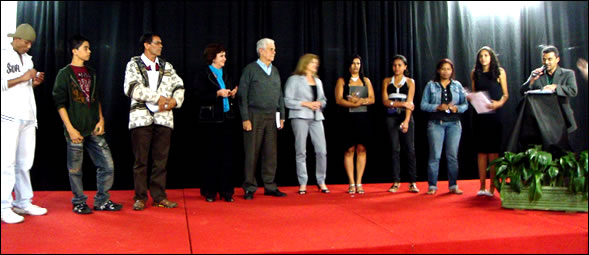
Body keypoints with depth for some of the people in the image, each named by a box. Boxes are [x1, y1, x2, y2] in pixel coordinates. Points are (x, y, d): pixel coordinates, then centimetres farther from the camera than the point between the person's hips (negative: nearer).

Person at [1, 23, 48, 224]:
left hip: (28, 116, 7)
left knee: (25, 162, 8)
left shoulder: (28, 59, 19)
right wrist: (22, 78, -14)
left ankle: (23, 203, 15)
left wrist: (35, 82, 6)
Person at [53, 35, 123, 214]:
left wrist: (101, 120, 6)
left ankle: (102, 200, 14)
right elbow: (60, 104, -6)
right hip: (76, 130, -5)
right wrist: (70, 129, -12)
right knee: (75, 169, 3)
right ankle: (79, 202, 18)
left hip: (94, 130, 5)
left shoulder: (91, 73, 15)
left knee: (107, 165, 2)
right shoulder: (65, 74, -1)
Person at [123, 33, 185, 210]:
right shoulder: (134, 64, 6)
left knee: (161, 160, 4)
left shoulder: (167, 66, 18)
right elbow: (131, 88, -9)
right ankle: (140, 197, 10)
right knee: (141, 160, 1)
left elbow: (179, 86, 12)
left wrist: (174, 100, -9)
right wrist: (158, 98, -13)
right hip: (141, 117, -3)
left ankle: (159, 197, 11)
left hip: (163, 118, 3)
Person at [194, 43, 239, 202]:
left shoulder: (225, 74, 18)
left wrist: (233, 94, 2)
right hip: (211, 120, -5)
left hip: (227, 119, 5)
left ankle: (226, 191, 9)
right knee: (211, 156, -1)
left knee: (227, 156, 3)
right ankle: (210, 192, 9)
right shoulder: (203, 74, 0)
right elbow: (199, 96, -9)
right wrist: (217, 94, -18)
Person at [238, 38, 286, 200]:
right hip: (255, 115, -5)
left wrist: (282, 116, 10)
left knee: (271, 152, 7)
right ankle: (249, 188, 8)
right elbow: (242, 96, -5)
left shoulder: (275, 71, 15)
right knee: (252, 153, -1)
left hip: (271, 117, 5)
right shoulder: (250, 69, -2)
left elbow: (280, 95, 17)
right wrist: (245, 118, -11)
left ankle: (270, 186, 16)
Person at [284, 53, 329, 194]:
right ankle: (302, 183, 6)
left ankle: (321, 181, 10)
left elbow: (323, 99, 24)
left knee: (322, 151, -3)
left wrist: (319, 103, 2)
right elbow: (287, 101, -3)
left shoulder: (318, 81, 22)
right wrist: (305, 104, -10)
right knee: (301, 152, -3)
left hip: (316, 117, 5)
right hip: (300, 117, -4)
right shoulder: (294, 79, 4)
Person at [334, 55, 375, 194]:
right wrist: (355, 104, -14)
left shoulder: (366, 80, 17)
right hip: (348, 118, -2)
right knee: (349, 150, -4)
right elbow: (339, 100, -4)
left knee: (361, 149, -1)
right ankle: (352, 183, 0)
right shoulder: (342, 81, 8)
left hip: (363, 117, 3)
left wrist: (359, 100, -12)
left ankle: (359, 182, 4)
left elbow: (372, 99, 6)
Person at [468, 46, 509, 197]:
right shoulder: (475, 73, 12)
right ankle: (482, 186, 8)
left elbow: (506, 94, 3)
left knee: (493, 150, -3)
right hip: (479, 115, 3)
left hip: (494, 114, -3)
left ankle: (492, 187, 0)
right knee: (481, 150, 4)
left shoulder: (500, 71, 4)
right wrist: (470, 98, -6)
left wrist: (499, 103, -16)